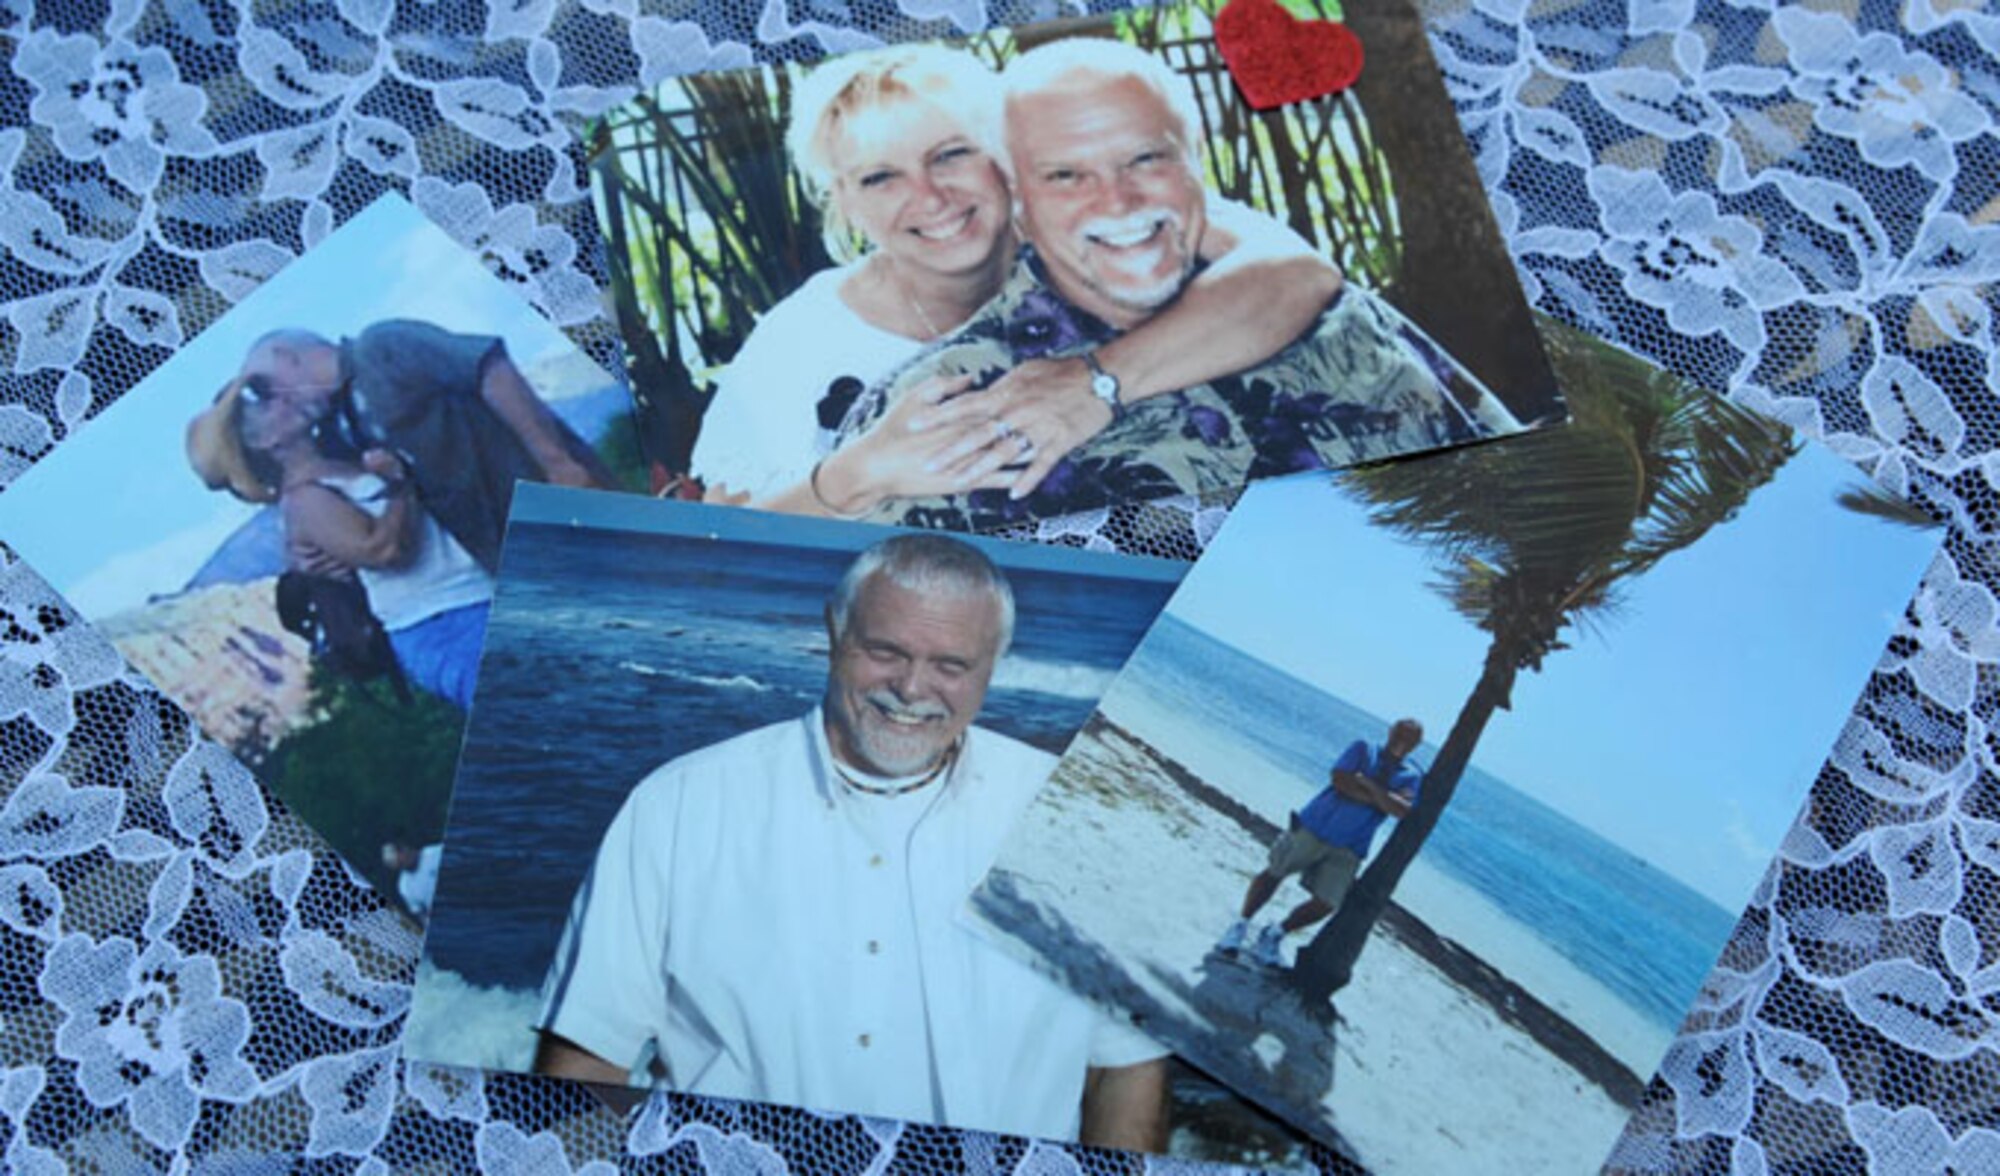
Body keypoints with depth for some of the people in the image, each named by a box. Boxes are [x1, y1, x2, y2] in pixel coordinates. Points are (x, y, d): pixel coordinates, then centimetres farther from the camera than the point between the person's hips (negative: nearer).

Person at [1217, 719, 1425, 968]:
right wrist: (1374, 799, -17)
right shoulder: (1364, 750, -1)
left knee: (1325, 904, 0)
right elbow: (1339, 779, -16)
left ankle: (1275, 934, 22)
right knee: (1273, 873, 5)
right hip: (1313, 828, -2)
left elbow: (1404, 811, -18)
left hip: (1347, 851, 2)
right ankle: (1241, 926, 23)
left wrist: (1369, 784, -20)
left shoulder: (1412, 777, 1)